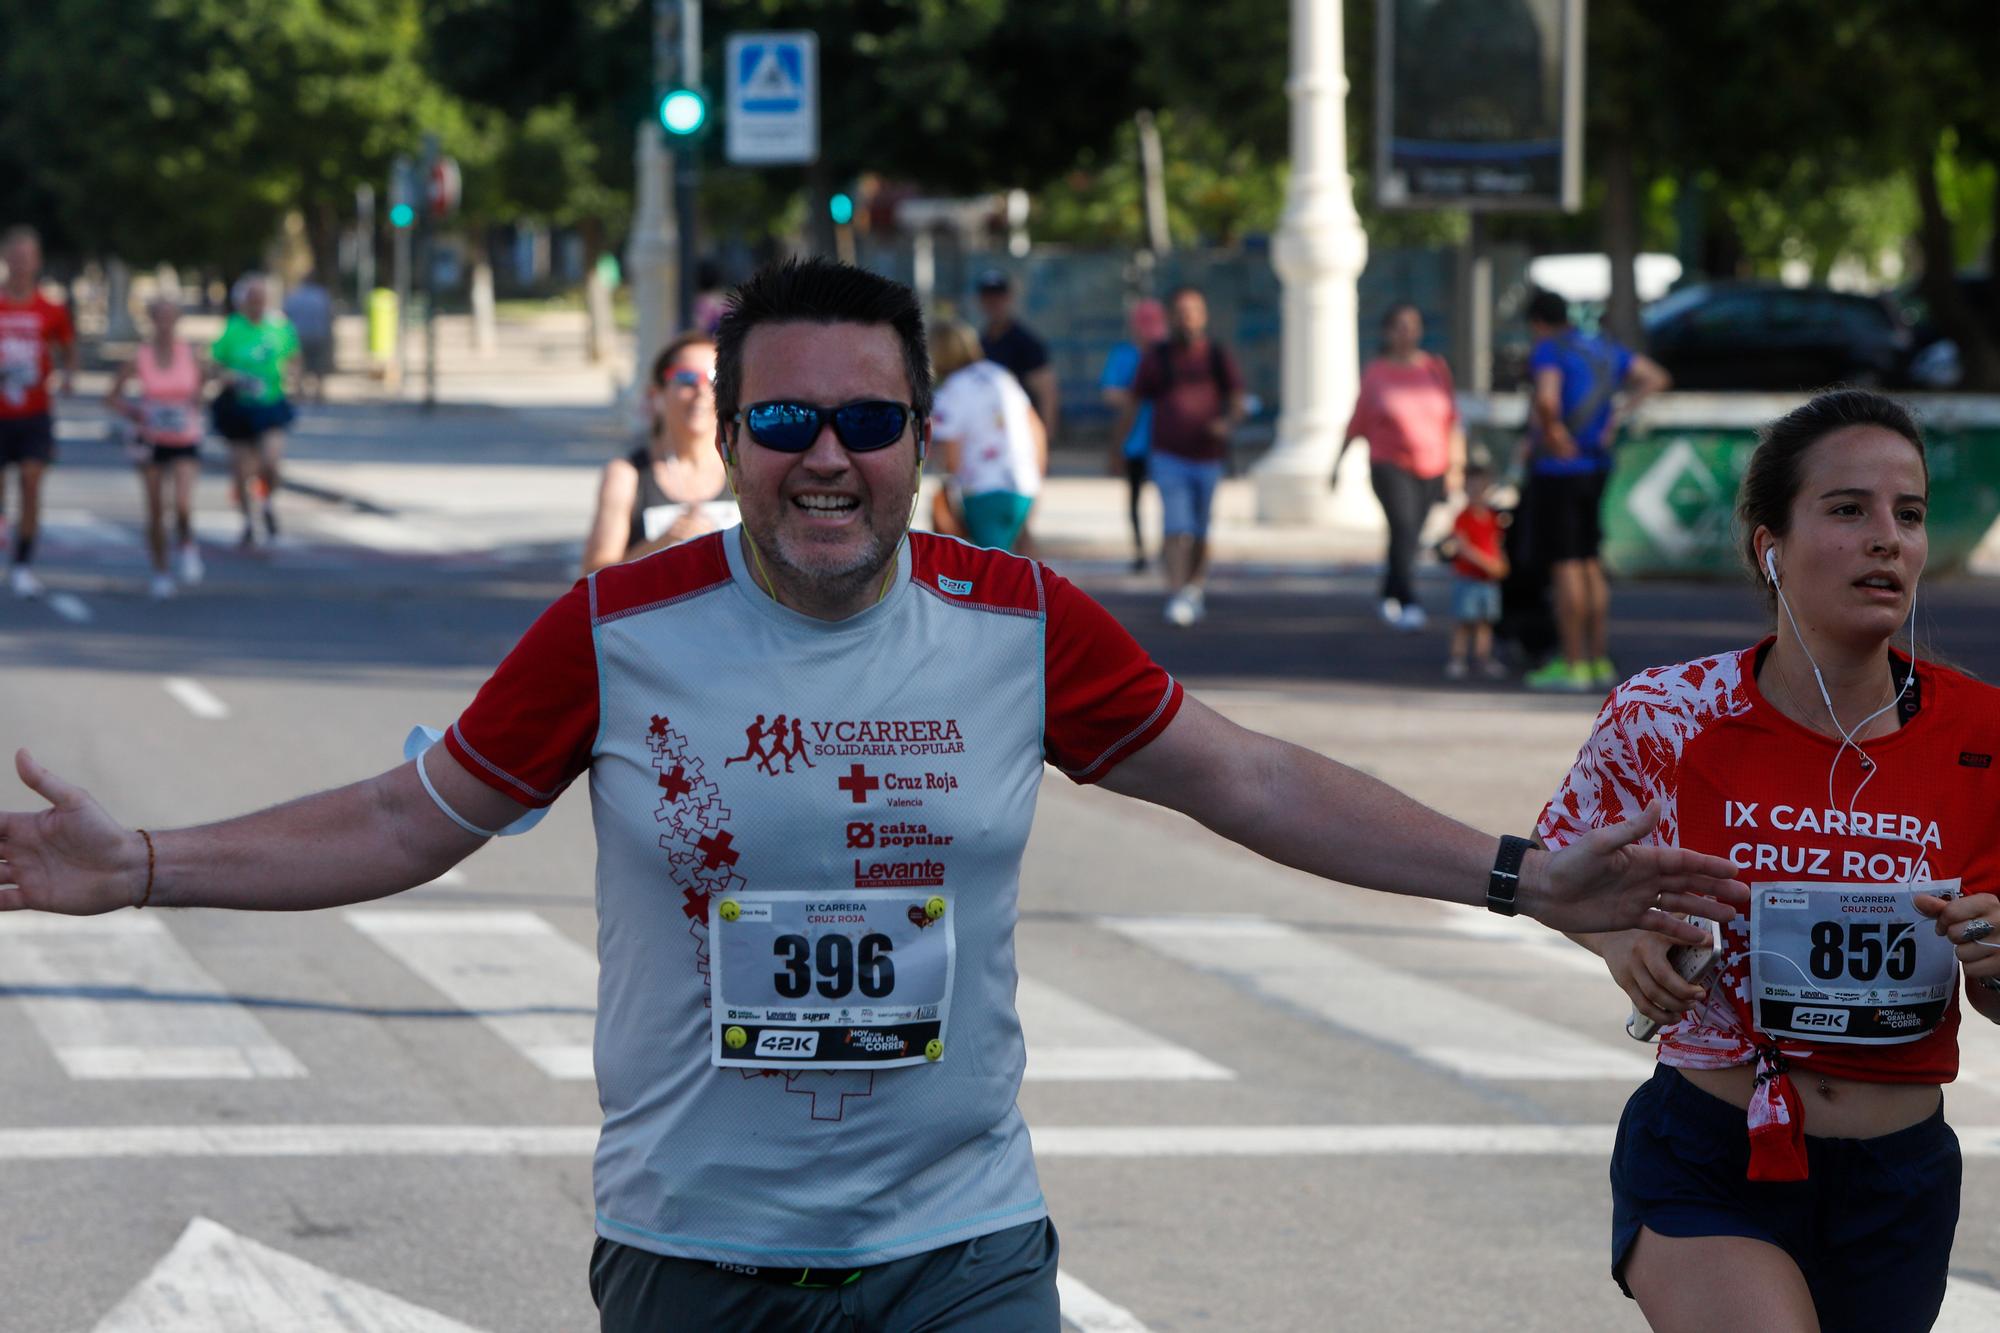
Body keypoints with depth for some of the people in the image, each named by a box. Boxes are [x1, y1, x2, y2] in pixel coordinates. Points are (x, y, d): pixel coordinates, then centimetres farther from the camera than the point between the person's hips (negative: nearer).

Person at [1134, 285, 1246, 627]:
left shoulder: (1219, 358, 4)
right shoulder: (1156, 359, 0)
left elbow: (1237, 403, 3)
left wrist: (1227, 423, -20)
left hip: (1208, 457, 2)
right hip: (1170, 458, -2)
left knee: (1200, 533, 13)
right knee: (1178, 529, -16)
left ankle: (1195, 588, 33)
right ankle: (1176, 598, -20)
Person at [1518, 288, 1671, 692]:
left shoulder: (1548, 352, -13)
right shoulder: (1602, 348, 12)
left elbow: (1546, 400, -32)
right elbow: (1656, 377, 17)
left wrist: (1554, 435, -16)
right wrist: (1618, 415, 10)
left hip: (1557, 471, -8)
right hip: (1595, 469, 8)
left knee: (1564, 566, -5)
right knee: (1589, 565, 15)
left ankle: (1572, 666, -4)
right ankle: (1599, 661, 17)